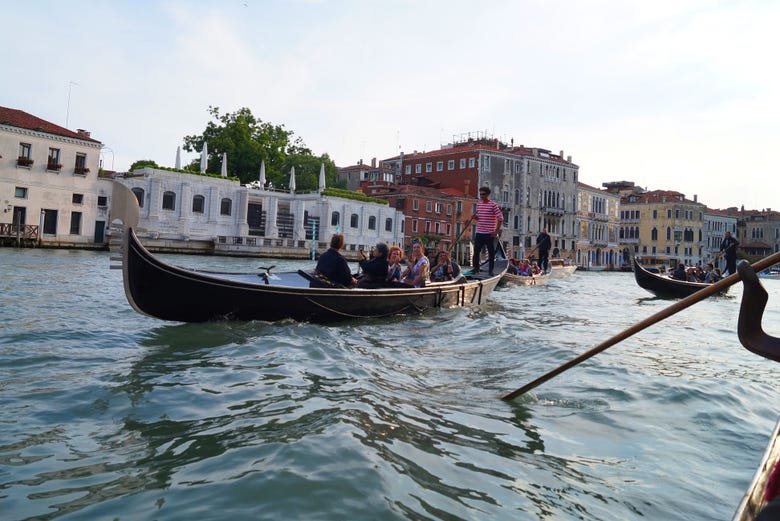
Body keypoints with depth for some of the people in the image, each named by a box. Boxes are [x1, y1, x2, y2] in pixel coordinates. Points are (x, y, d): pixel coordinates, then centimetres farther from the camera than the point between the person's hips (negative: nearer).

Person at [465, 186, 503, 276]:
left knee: (491, 252, 3)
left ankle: (490, 270, 12)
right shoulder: (478, 204, 10)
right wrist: (474, 217, -4)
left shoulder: (493, 205, -8)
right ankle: (475, 268, 18)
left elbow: (500, 218, -8)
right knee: (476, 251, 6)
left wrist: (496, 231, -13)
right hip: (479, 233, 5)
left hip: (489, 234, -5)